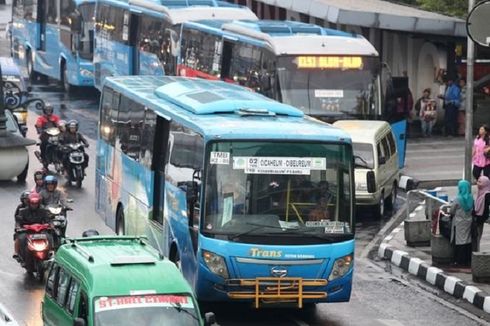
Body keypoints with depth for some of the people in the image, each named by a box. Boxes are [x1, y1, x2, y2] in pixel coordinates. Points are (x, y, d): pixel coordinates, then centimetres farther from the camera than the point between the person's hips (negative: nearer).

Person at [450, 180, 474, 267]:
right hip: (468, 221, 5)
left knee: (460, 241, 3)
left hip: (459, 223, -5)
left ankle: (460, 261, 6)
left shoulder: (458, 199, -18)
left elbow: (451, 211, -8)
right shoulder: (471, 198, -4)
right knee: (468, 241, 12)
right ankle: (468, 259, 17)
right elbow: (472, 209, 7)